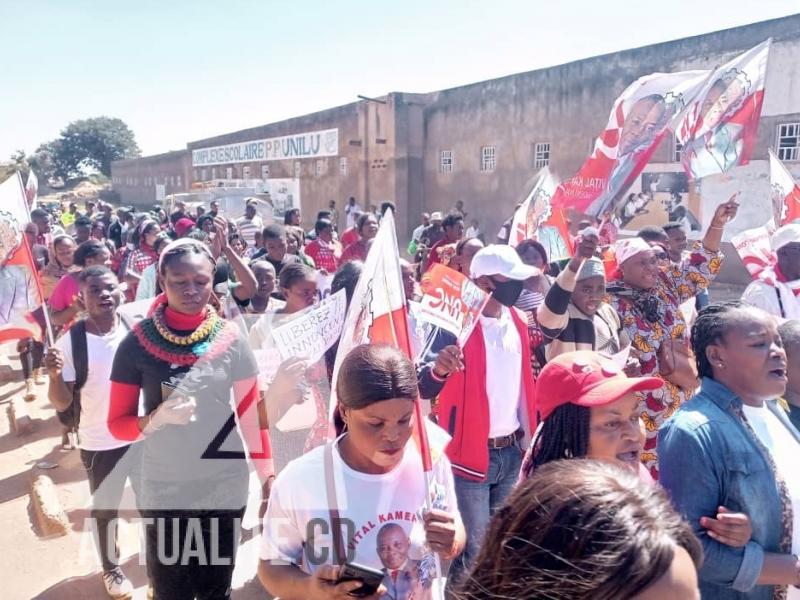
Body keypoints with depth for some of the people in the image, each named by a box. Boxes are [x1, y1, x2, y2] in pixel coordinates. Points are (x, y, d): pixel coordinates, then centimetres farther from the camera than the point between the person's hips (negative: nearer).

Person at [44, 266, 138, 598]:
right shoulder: (70, 342, -14)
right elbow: (62, 403, -13)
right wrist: (55, 374, -30)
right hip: (99, 443, -2)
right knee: (105, 509, 17)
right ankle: (111, 568, 40)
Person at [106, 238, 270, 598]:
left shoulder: (231, 339, -8)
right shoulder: (137, 342, -10)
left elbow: (252, 412, -2)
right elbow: (118, 424, -7)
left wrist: (266, 473, -5)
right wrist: (157, 417, -26)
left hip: (226, 488, 1)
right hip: (163, 491, 0)